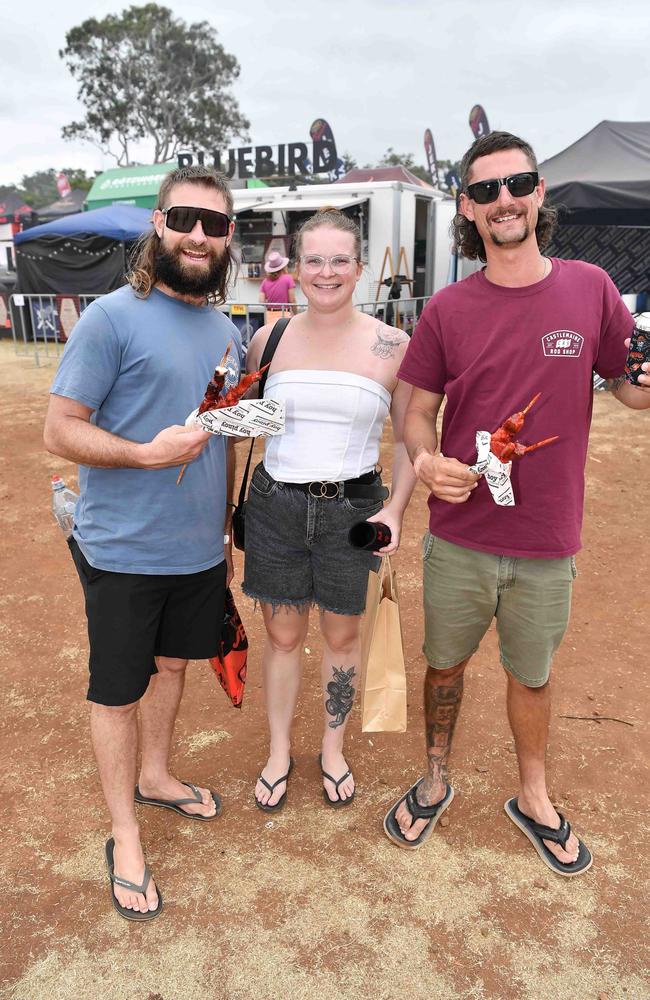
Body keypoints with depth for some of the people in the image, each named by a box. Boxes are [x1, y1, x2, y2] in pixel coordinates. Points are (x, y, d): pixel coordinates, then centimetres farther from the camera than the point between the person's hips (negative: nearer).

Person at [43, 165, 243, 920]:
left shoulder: (225, 329, 9)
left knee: (172, 664, 21)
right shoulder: (111, 318, -13)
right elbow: (60, 431, -13)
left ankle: (155, 776, 45)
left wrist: (225, 528, 16)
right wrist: (148, 452, -28)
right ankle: (124, 836, 27)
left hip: (199, 549, 6)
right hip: (123, 552, -6)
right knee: (117, 691, 8)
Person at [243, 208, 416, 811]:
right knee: (282, 635, 12)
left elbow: (410, 439, 2)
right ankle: (279, 753, 34)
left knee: (342, 634, 13)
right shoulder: (269, 341, 1)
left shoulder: (391, 347, -4)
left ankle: (332, 750, 36)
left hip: (353, 508, -1)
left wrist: (395, 510, -10)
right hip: (275, 505, 1)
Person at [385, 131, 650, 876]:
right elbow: (418, 410, 1)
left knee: (531, 676, 19)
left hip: (546, 544, 0)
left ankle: (533, 799, 44)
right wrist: (426, 460, -20)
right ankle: (435, 780, 44)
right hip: (459, 540, 0)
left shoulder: (590, 289, -3)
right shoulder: (448, 309, -3)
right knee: (444, 666, 17)